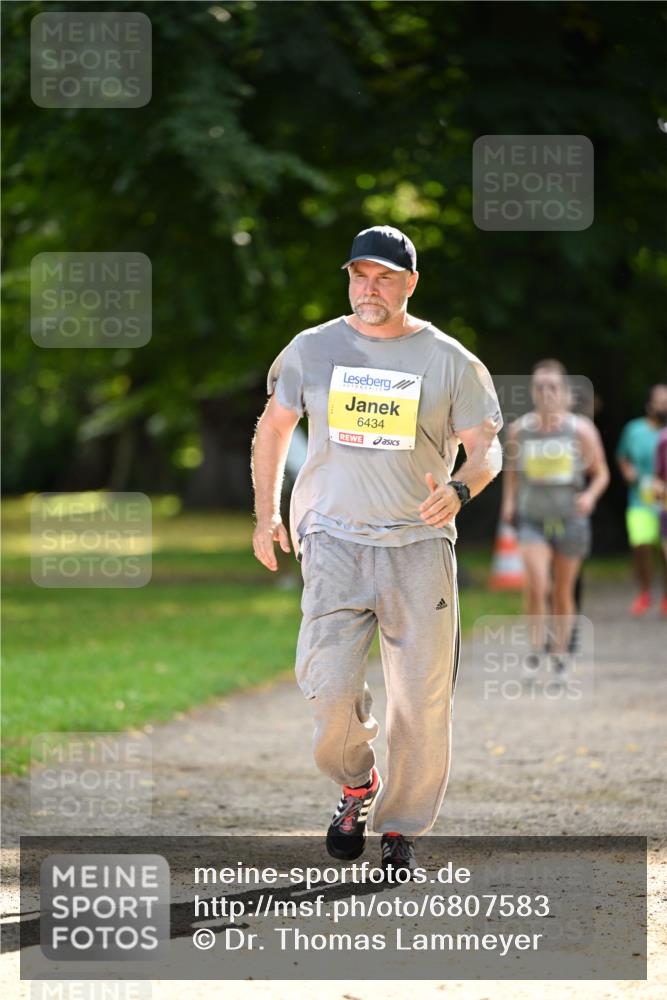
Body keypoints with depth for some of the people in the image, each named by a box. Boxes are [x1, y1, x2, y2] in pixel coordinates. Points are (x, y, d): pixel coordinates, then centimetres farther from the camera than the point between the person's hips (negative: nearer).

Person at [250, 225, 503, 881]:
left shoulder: (449, 361, 2)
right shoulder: (311, 350, 7)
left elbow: (486, 446, 2)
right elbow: (274, 426, 19)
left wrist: (458, 489, -20)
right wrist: (265, 514, 13)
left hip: (419, 543, 0)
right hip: (334, 542, 0)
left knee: (422, 700, -2)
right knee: (327, 688, -13)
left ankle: (401, 829, 15)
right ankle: (355, 785, 17)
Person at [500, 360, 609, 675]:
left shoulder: (581, 429, -5)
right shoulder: (519, 429, 0)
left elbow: (601, 473, 2)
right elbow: (511, 470, 16)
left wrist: (591, 495, -17)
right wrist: (509, 500, 2)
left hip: (570, 518, 0)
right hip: (532, 518, 0)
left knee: (563, 591, 9)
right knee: (536, 583, -19)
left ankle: (560, 653, 25)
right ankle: (537, 644, -1)